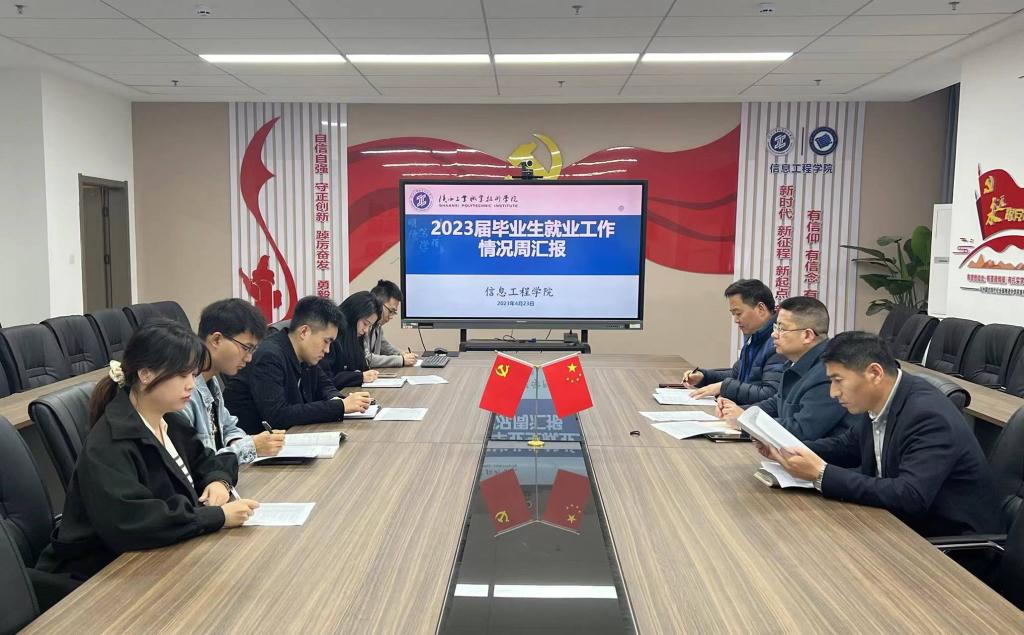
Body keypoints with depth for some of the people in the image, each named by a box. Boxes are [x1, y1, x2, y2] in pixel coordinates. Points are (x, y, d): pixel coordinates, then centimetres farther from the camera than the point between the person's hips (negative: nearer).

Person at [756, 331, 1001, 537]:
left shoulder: (928, 416, -26)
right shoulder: (881, 401, -2)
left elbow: (910, 497, -34)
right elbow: (848, 445, 14)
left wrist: (821, 474, -32)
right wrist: (790, 451, -3)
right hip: (908, 523, 7)